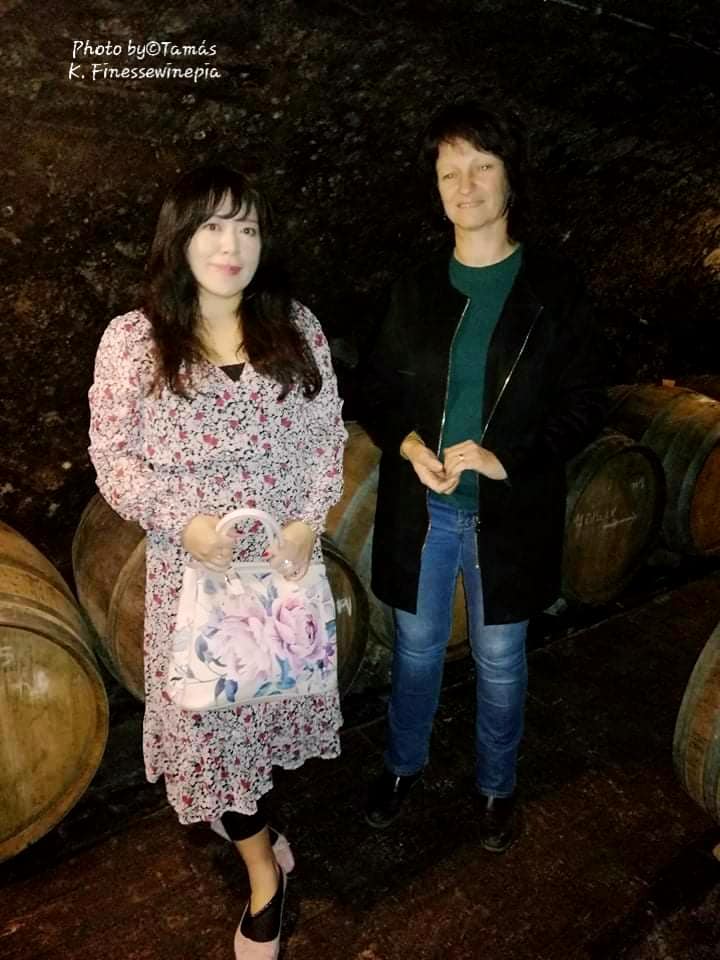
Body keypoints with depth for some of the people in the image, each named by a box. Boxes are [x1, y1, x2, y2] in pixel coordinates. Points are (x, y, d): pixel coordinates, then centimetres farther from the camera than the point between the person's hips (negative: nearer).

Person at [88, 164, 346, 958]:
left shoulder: (296, 327, -2)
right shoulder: (132, 340, -9)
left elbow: (327, 433, 2)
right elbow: (112, 456, -5)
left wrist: (309, 519, -11)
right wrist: (180, 519, -19)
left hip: (286, 558, 2)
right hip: (192, 566, -2)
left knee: (275, 694, 19)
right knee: (208, 713, 7)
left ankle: (251, 820, 51)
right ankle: (264, 866, 32)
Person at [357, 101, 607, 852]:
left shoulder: (554, 289, -5)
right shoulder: (416, 288, 1)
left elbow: (584, 404, -6)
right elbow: (373, 387, 7)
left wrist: (507, 459, -21)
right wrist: (406, 443, -14)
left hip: (507, 515, -2)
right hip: (419, 509, 2)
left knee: (500, 663, 16)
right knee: (416, 651, 19)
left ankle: (496, 784, 42)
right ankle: (403, 764, 45)